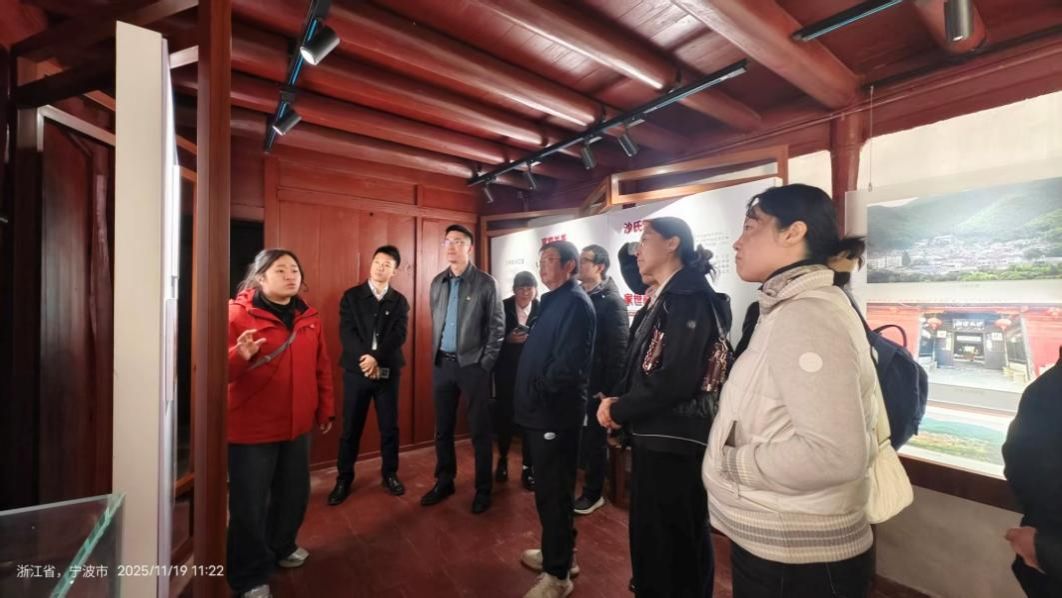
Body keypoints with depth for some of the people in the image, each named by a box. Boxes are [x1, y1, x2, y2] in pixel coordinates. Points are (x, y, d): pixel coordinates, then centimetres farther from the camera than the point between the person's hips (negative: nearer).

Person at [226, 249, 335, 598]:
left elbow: (322, 368, 9)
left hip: (297, 426, 5)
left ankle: (281, 548, 45)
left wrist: (326, 410, 11)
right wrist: (240, 356, -33)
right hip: (251, 428, -5)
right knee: (250, 504, 8)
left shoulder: (309, 318, 5)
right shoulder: (237, 314, -10)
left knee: (294, 495, 18)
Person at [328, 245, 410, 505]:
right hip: (356, 370, 0)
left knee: (389, 426, 8)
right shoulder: (351, 296, 4)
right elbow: (346, 332, -7)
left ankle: (389, 474, 25)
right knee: (351, 428, 8)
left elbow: (399, 335, -7)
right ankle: (344, 478, 25)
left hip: (388, 372, 1)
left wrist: (377, 358, -21)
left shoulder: (399, 301, 5)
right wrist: (365, 357, -21)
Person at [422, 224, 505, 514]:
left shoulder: (486, 282, -6)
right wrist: (435, 356, 8)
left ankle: (483, 489, 22)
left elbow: (497, 327, -6)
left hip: (472, 364, -5)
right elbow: (435, 323, 15)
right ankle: (444, 482, 33)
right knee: (443, 428, 15)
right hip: (442, 363, 5)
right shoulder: (437, 282, 10)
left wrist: (485, 363, -10)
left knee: (480, 430, 5)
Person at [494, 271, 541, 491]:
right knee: (504, 416, 10)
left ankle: (528, 466, 21)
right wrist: (509, 339, -17)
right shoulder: (502, 308, 0)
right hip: (506, 371, 1)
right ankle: (503, 459, 35)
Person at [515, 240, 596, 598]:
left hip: (555, 412, -9)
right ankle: (559, 553, 39)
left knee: (553, 492, 4)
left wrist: (539, 389, -13)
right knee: (549, 489, 21)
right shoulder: (554, 301, 15)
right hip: (542, 410, 10)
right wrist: (533, 395, 8)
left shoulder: (575, 302, -16)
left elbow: (570, 362, -25)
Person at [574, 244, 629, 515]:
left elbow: (618, 348, -14)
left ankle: (593, 493, 28)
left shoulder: (611, 301, -11)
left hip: (595, 384, -5)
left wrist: (608, 388, -15)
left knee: (594, 440, 10)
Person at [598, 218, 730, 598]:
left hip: (674, 441, -9)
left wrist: (618, 410, -14)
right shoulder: (666, 298, 13)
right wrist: (616, 400, -4)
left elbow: (677, 378, -25)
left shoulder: (689, 296, -16)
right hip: (656, 437, 9)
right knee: (651, 539, 23)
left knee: (674, 548, 8)